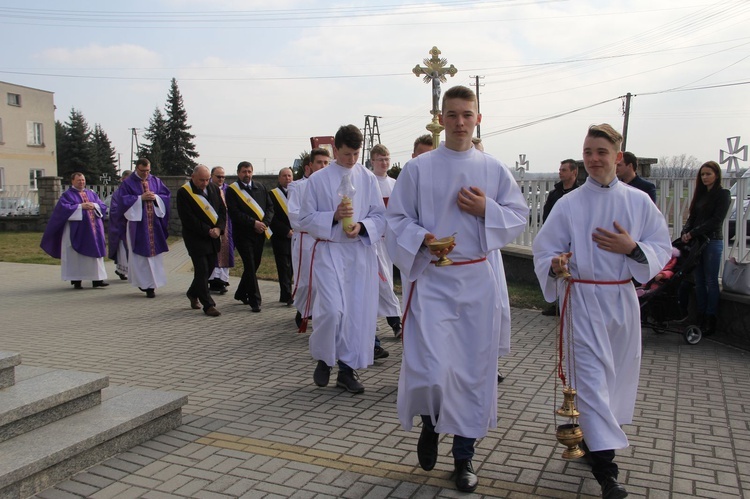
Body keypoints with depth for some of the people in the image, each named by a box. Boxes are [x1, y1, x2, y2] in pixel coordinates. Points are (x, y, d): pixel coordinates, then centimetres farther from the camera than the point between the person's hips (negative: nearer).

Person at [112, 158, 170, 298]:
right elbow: (124, 200, -8)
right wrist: (141, 198, -16)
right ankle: (143, 281, 6)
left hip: (154, 223, 3)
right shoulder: (128, 183, 0)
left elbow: (166, 196, 9)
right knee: (139, 254, -2)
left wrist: (155, 197, -10)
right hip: (137, 223, -3)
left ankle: (151, 284, 11)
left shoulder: (156, 181, 11)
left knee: (154, 252, 3)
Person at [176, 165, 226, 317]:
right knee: (202, 271, -4)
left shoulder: (213, 189, 6)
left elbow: (222, 210, 7)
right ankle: (208, 304, 4)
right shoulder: (184, 192, -11)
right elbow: (188, 219, -15)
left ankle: (193, 293, 35)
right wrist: (207, 231, -16)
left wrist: (219, 228, -10)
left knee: (210, 267, 13)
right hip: (196, 237, -6)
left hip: (213, 236, 6)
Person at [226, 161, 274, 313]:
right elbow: (234, 213, -11)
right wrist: (253, 223, -17)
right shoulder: (232, 190, -3)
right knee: (250, 266, -6)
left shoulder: (260, 187, 11)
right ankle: (255, 300, 0)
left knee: (254, 265, 13)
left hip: (260, 233, 5)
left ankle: (241, 293, 31)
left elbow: (270, 207, 9)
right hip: (243, 233, -5)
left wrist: (265, 223, -8)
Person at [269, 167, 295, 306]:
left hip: (296, 236, 4)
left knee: (290, 267, 8)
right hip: (281, 237, -4)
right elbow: (272, 217, -6)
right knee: (284, 267, -2)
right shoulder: (273, 194, -1)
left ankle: (285, 295, 19)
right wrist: (286, 231, -12)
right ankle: (287, 296, 2)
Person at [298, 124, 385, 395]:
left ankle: (347, 368, 17)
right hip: (329, 251, -2)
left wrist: (361, 226, -13)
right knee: (332, 310, -14)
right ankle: (323, 359, 14)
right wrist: (334, 217, -15)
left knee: (358, 311, 3)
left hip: (361, 251, 3)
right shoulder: (318, 180, 1)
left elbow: (380, 215, 7)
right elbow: (305, 219, 1)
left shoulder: (368, 178, 7)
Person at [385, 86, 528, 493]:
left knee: (474, 369, 8)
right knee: (431, 370, -11)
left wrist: (487, 210, -10)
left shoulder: (494, 169, 6)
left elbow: (519, 216, 8)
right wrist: (422, 238, -17)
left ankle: (464, 456, 27)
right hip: (432, 279, -2)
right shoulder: (418, 168, 0)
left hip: (478, 279, 3)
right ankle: (429, 425, 25)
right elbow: (396, 219, 1)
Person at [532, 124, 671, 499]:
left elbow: (662, 248, 4)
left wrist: (632, 248, -16)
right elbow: (544, 249, -3)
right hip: (582, 299, -3)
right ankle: (605, 469, -6)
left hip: (622, 298, 3)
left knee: (619, 372, 13)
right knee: (591, 373, -8)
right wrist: (555, 266, -25)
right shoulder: (569, 204, -3)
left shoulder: (638, 201, 2)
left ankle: (593, 436, 36)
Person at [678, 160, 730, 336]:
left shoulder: (723, 194, -4)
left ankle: (710, 320, 3)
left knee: (711, 281, -2)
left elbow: (716, 220, -13)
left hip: (713, 241, -6)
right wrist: (685, 232, -5)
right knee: (699, 281, 6)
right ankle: (701, 317, 12)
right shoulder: (700, 194, 16)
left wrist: (693, 233, -16)